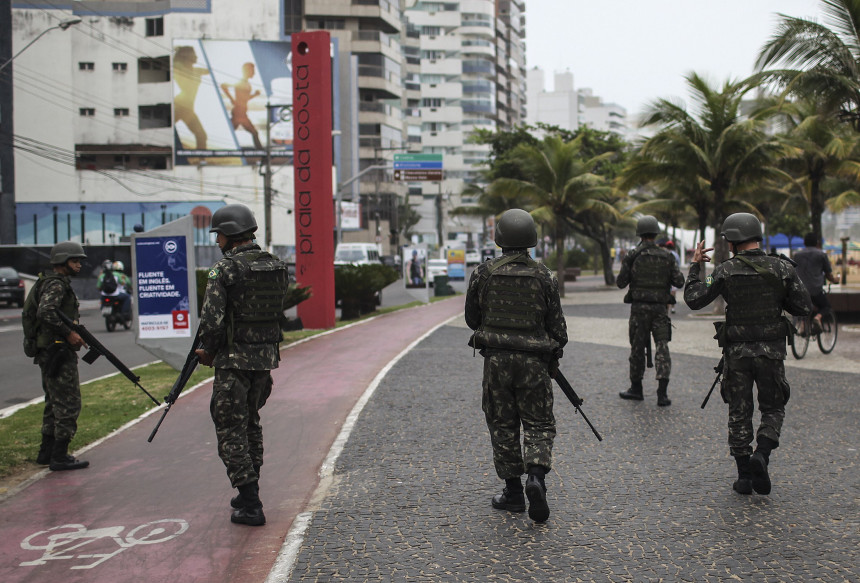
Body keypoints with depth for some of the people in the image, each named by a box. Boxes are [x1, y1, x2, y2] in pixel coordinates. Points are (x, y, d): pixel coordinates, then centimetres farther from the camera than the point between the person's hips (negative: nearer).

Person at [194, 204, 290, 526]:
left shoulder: (224, 269, -14)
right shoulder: (277, 266, 6)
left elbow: (211, 320, -18)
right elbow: (279, 313, 10)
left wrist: (208, 352, -1)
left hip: (234, 360, -7)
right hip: (266, 357, 7)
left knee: (231, 431, 2)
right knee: (251, 424, 22)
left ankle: (250, 506, 0)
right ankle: (249, 494, 31)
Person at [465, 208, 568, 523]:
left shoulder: (484, 273, -3)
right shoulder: (544, 276, -2)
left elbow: (472, 318, 7)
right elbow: (557, 324, 1)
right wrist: (554, 356, 18)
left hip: (496, 358, 0)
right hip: (533, 360, 0)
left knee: (502, 425, 11)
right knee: (539, 425, 10)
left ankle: (513, 492, 15)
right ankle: (536, 477, -12)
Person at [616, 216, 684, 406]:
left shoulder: (632, 256, -4)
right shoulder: (666, 256, 2)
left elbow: (621, 283, -2)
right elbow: (679, 281, 1)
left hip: (639, 307, -1)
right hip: (660, 307, 1)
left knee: (637, 347, 9)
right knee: (662, 347, 1)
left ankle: (636, 388, 21)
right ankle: (662, 392, -9)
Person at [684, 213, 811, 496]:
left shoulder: (726, 271, -8)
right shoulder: (782, 268, -4)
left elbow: (693, 299, -7)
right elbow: (803, 307, -1)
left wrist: (695, 266, 3)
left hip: (736, 352, 0)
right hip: (771, 351, 0)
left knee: (739, 413, 10)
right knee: (773, 409, 15)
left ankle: (744, 476, 12)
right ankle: (761, 455, -9)